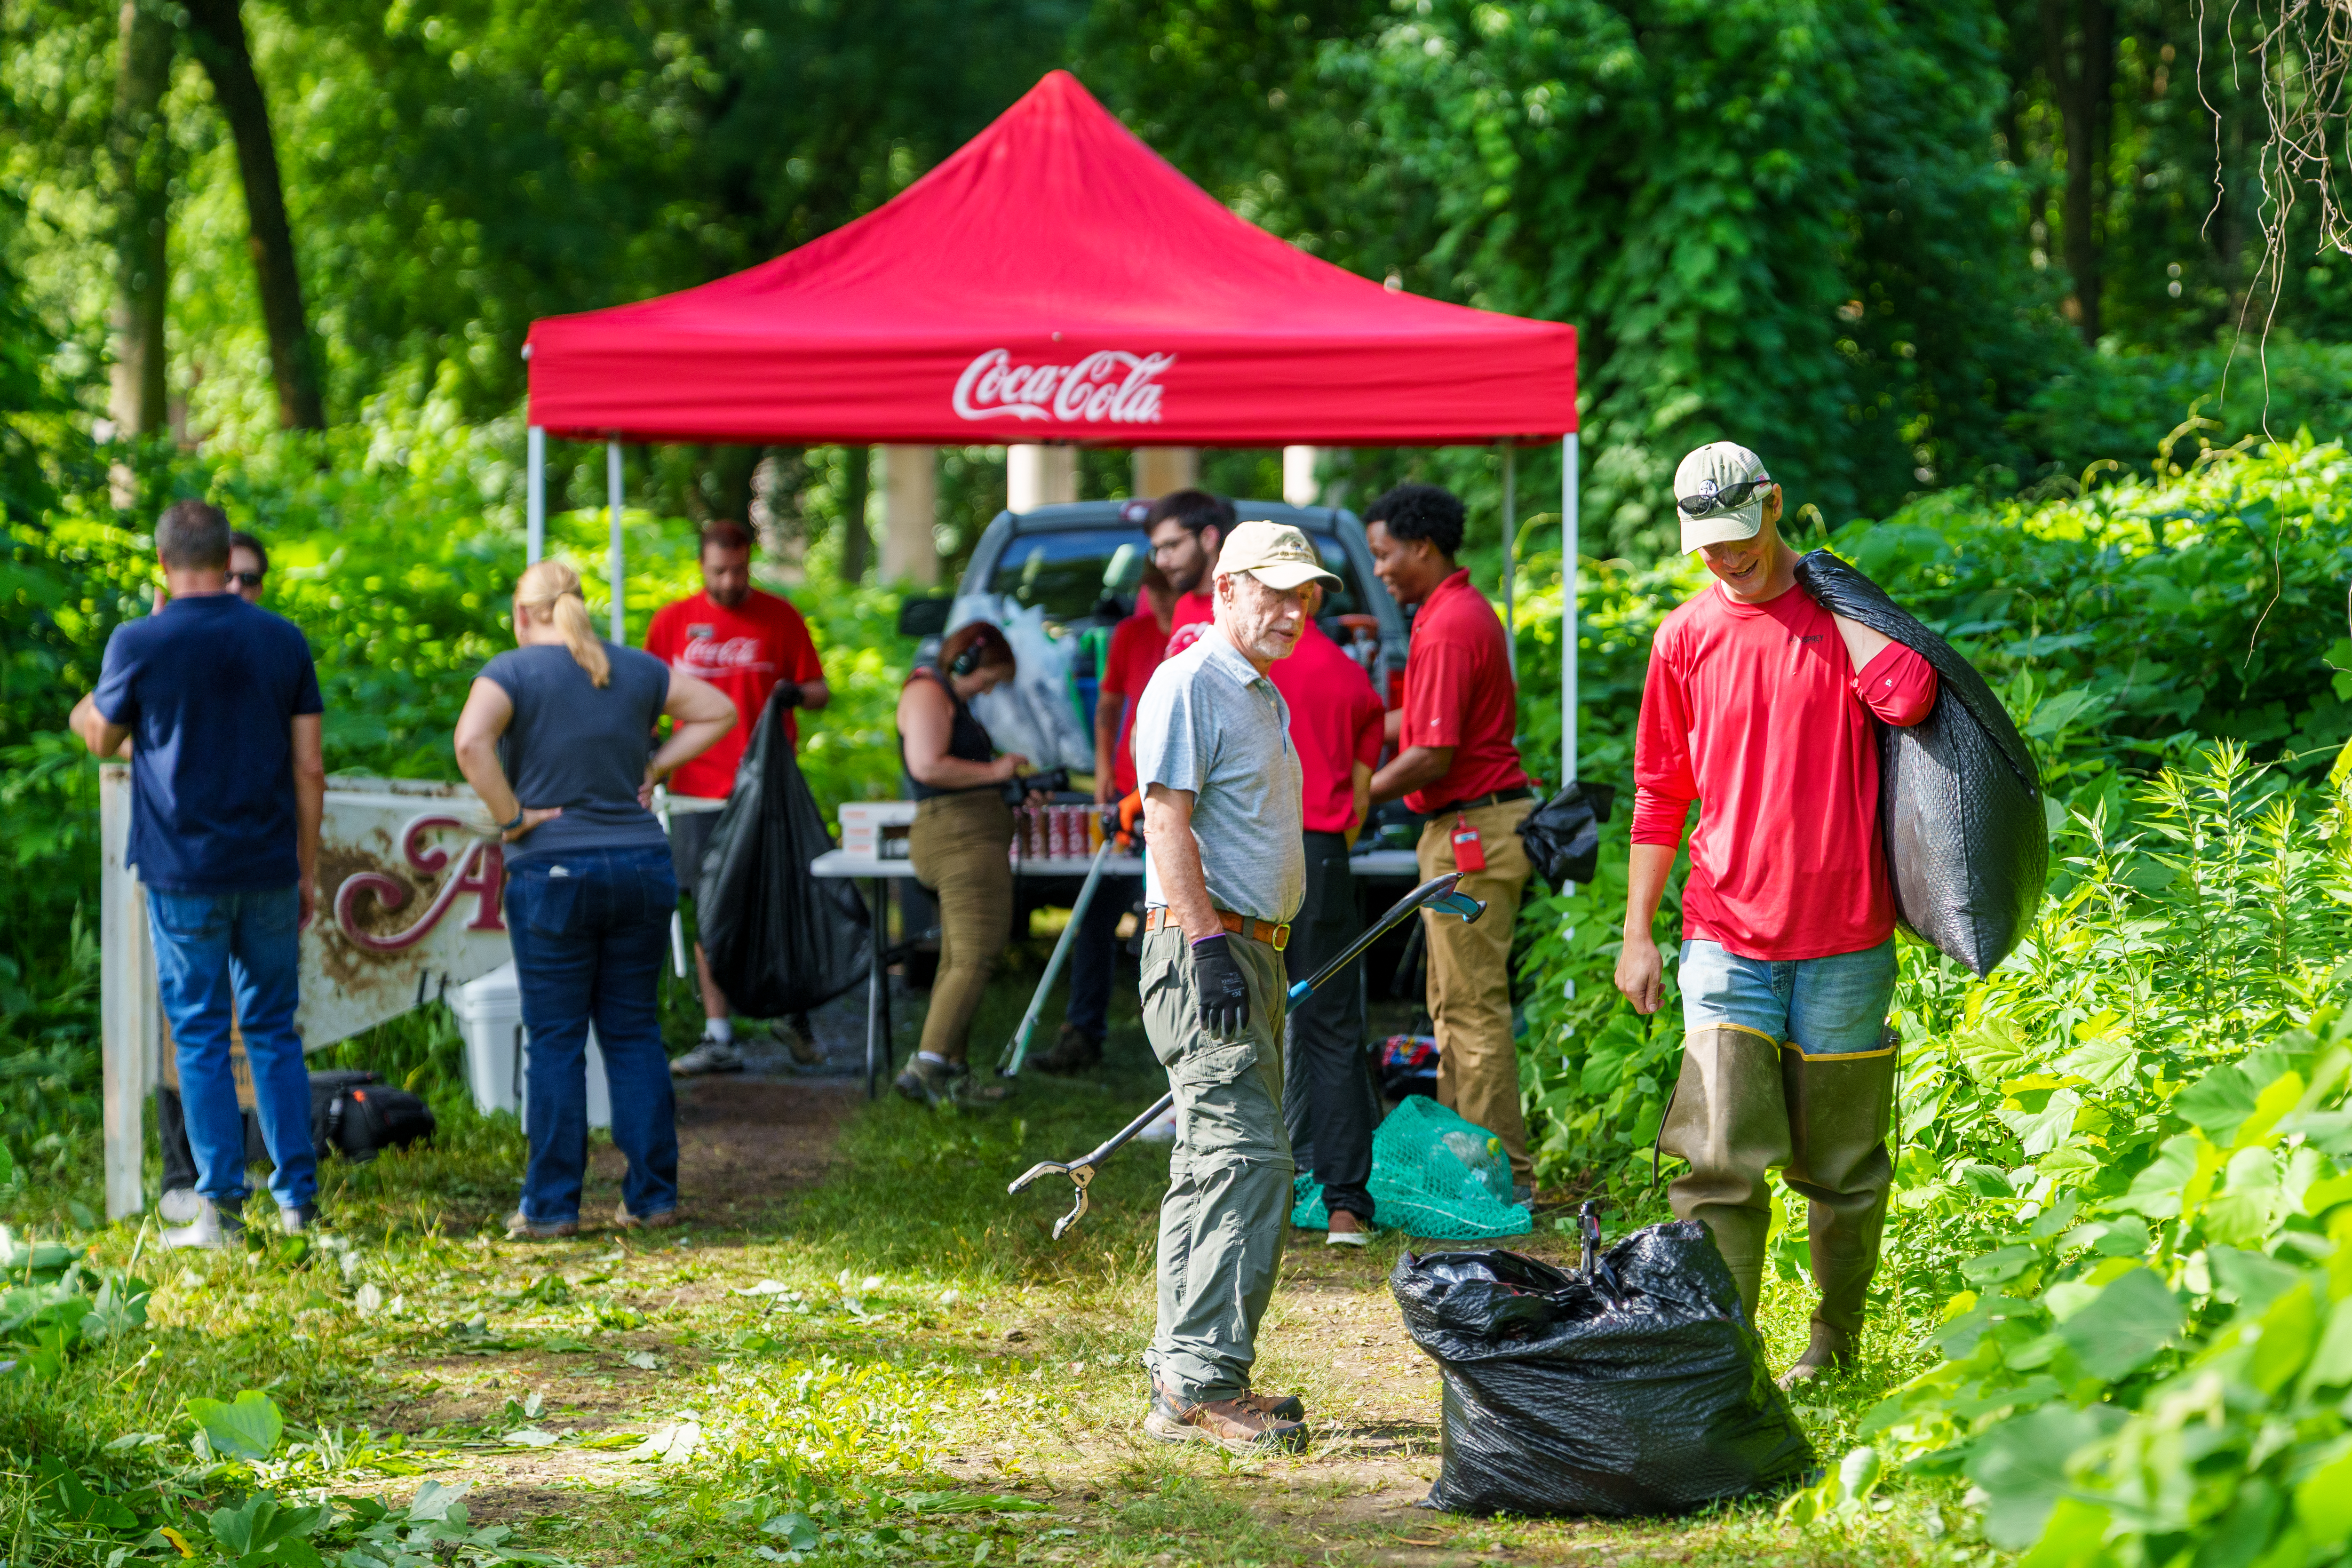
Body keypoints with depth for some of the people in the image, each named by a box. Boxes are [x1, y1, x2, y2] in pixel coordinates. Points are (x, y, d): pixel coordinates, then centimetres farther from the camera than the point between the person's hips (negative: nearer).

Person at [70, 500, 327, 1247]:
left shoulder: (139, 643, -7)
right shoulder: (283, 641, 2)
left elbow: (103, 739, 9)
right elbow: (309, 768, 3)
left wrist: (85, 714, 32)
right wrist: (307, 869, 12)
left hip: (183, 874, -3)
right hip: (269, 870, 3)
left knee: (200, 1037, 2)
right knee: (273, 1032, 11)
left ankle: (221, 1207, 0)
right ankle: (299, 1199, 9)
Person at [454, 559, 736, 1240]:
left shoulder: (514, 671, -5)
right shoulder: (635, 670, 9)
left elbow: (471, 740, -22)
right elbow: (718, 711, 14)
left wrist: (510, 819, -12)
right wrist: (655, 768, 10)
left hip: (553, 871, -4)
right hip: (642, 867, 4)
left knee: (556, 1042, 0)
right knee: (635, 1033, 10)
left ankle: (552, 1206, 2)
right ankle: (652, 1196, 10)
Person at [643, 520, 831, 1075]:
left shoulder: (779, 617, 4)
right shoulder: (673, 622, 8)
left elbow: (820, 691, 6)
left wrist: (798, 694, -16)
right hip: (699, 793, 1)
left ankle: (796, 1019, 16)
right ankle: (718, 1038, 5)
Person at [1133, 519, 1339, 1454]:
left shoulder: (1265, 697, 20)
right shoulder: (1189, 685, -10)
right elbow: (1168, 821, -17)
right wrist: (1208, 943, -24)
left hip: (1252, 950, 10)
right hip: (1205, 950, -10)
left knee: (1218, 1164, 11)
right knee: (1246, 1157, -16)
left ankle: (1185, 1380, 16)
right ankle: (1204, 1385, -17)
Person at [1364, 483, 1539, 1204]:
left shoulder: (1449, 627, -17)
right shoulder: (1466, 611, 16)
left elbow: (1433, 756, -20)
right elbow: (1418, 721, 23)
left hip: (1472, 830, -11)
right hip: (1470, 825, 11)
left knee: (1475, 1007, -7)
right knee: (1455, 1004, 14)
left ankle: (1504, 1172, -5)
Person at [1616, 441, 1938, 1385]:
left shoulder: (1844, 611, 2)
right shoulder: (1686, 636, 7)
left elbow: (1906, 697, -20)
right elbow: (1661, 794, 13)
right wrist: (1637, 934, 9)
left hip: (1844, 937, -1)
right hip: (1727, 939, 1)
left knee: (1841, 1164, 9)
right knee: (1720, 1159, -11)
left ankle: (1836, 1339, 25)